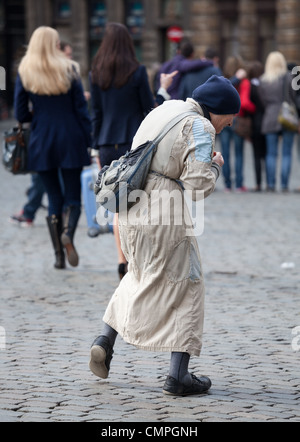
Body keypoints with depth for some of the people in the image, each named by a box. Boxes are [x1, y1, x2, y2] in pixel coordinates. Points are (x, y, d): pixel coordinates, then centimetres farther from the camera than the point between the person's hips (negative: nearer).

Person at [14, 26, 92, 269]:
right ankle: (68, 232, -26)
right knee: (73, 197, 5)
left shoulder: (25, 74, -2)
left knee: (54, 199, 10)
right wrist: (88, 142, 1)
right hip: (71, 142, -1)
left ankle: (59, 255, 6)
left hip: (42, 144, 1)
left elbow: (21, 115, -2)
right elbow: (82, 110, -4)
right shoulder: (69, 70, -3)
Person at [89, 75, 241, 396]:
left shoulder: (164, 110, 15)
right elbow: (198, 186, -18)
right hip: (165, 217, -8)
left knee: (140, 277, 27)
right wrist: (215, 166, 1)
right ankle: (178, 376, 3)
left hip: (130, 210, 8)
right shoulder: (199, 128, -12)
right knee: (185, 286, 4)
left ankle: (105, 340, 13)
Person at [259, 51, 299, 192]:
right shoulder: (287, 77, -6)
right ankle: (284, 184, -3)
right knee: (286, 153, 1)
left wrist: (270, 110, 13)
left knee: (271, 153, 6)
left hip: (270, 118, 3)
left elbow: (263, 100, 4)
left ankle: (271, 184, 1)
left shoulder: (263, 79, 4)